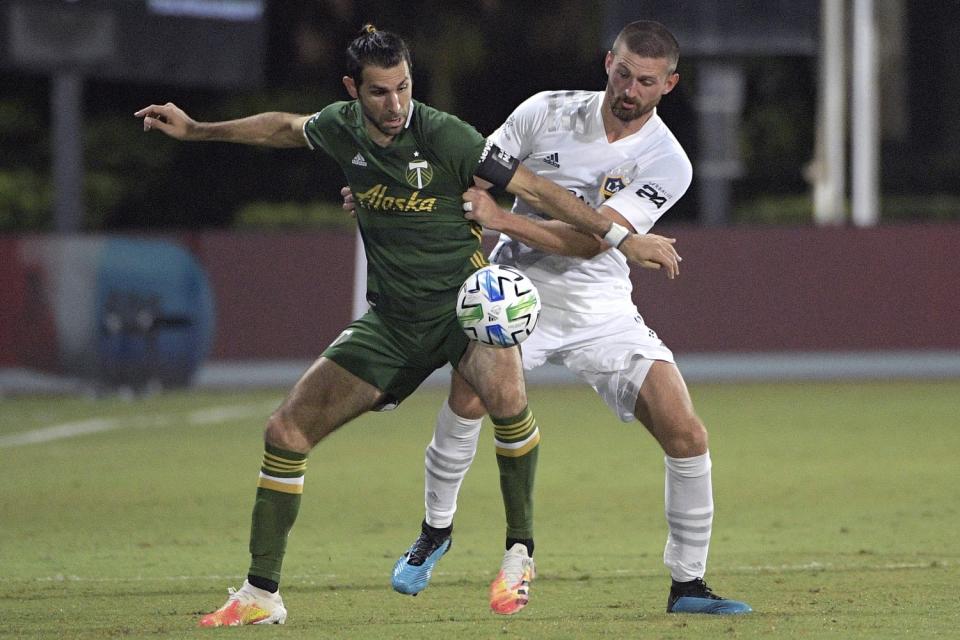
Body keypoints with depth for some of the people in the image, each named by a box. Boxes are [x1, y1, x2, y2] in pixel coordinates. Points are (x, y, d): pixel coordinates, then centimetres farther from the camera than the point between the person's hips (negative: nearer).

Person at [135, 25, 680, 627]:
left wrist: (623, 237, -16)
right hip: (392, 319, 5)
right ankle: (261, 595, 10)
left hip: (464, 302, -5)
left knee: (506, 395, -37)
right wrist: (195, 130, 25)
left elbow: (535, 188, -14)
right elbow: (283, 127, 20)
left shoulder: (443, 136, -18)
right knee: (286, 431, -2)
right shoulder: (342, 128, -3)